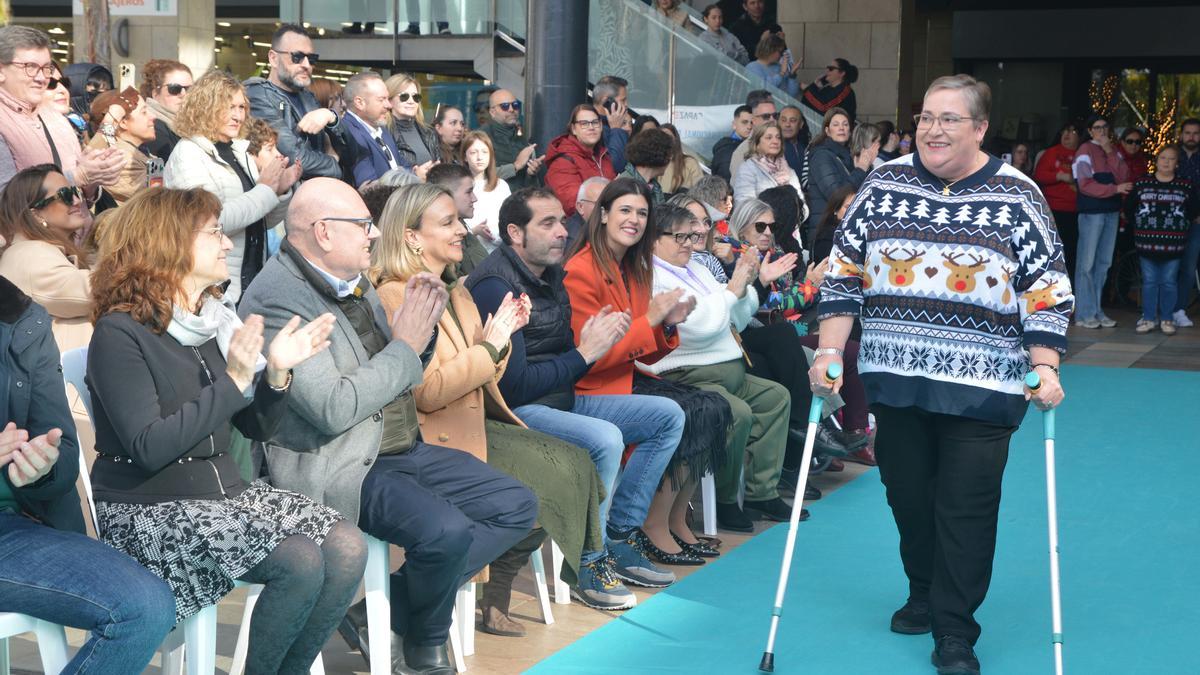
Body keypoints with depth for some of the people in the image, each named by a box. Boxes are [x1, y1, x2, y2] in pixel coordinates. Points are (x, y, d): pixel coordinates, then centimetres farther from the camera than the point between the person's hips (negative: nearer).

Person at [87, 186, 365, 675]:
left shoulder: (215, 320, 9)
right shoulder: (121, 333, -12)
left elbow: (255, 428, 12)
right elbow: (149, 447, -22)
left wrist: (277, 373, -7)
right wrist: (233, 381, -24)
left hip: (225, 491, 7)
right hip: (149, 511, -7)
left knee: (348, 550, -14)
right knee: (300, 562, -26)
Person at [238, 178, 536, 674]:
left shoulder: (352, 279, 10)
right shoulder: (277, 298, -17)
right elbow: (334, 409, -25)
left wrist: (419, 323, -1)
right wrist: (405, 347, -15)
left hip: (401, 448, 10)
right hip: (335, 466, -9)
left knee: (516, 507, 3)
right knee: (446, 531, -30)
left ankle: (382, 614, 3)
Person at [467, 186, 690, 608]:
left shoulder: (550, 275, 11)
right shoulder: (496, 286, -18)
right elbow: (514, 386, -23)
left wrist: (597, 341, -5)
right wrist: (585, 353, -16)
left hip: (560, 400, 10)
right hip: (517, 413, -10)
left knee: (668, 416, 5)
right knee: (605, 437, -34)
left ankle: (618, 537, 6)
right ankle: (588, 565, -16)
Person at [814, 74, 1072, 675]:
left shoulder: (1016, 197, -2)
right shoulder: (885, 186, 4)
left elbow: (1047, 294, -1)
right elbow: (844, 275, 5)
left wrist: (1045, 369, -10)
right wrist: (830, 351, -3)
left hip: (981, 388, -2)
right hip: (896, 378, 3)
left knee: (967, 506, -2)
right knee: (907, 493, 11)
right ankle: (924, 593, 35)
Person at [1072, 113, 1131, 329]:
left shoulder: (1114, 152, 17)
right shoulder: (1086, 151, -1)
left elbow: (1123, 177, 1)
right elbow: (1085, 185, -10)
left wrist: (1110, 153, -6)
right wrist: (1115, 189, -11)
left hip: (1111, 211, 6)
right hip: (1092, 211, -6)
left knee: (1104, 263, 7)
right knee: (1087, 263, -6)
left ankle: (1097, 311, 13)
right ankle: (1084, 314, -4)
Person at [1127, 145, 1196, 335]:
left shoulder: (1186, 186, 1)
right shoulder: (1141, 184, 3)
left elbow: (1193, 211, 9)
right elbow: (1129, 208, 11)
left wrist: (1180, 226, 4)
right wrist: (1139, 226, 7)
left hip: (1173, 244, -1)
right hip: (1147, 243, 1)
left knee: (1169, 282, 4)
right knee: (1149, 281, 6)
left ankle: (1167, 319, 13)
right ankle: (1148, 318, 13)